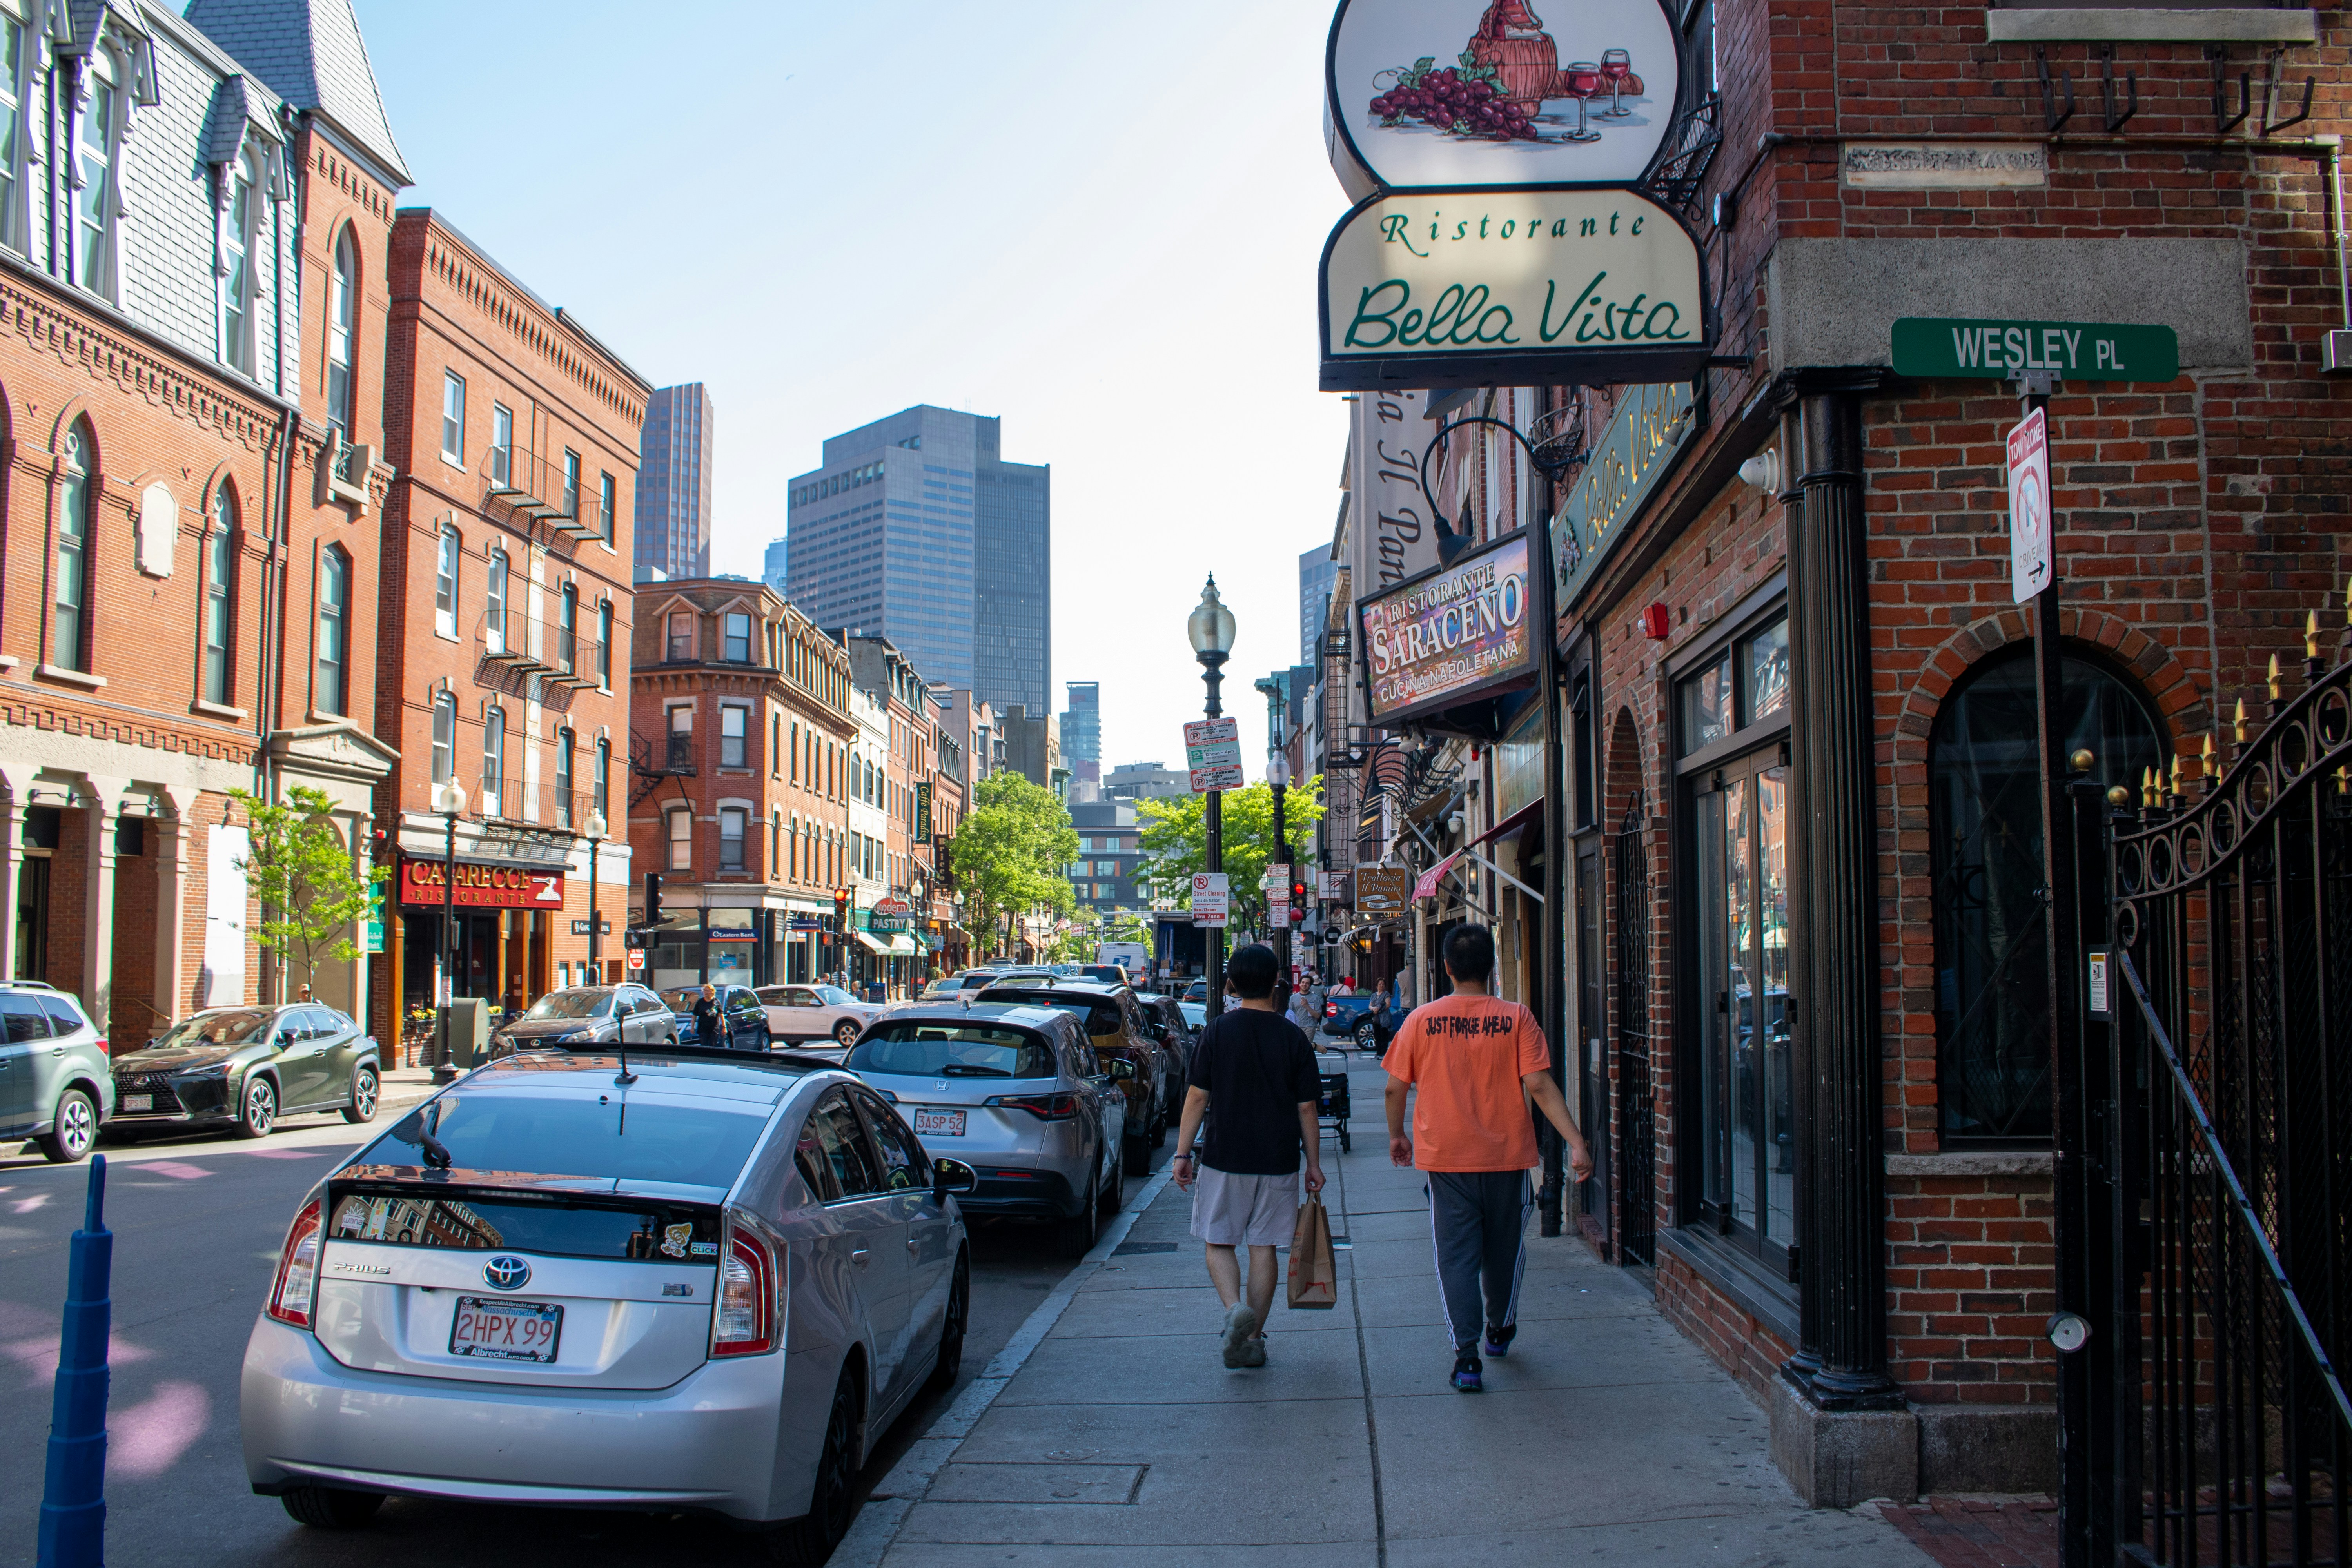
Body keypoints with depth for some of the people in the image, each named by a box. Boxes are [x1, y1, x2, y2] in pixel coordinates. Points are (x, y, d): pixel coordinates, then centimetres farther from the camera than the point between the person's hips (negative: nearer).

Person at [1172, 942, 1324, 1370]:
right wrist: (1314, 1163, 9)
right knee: (1263, 1246, 10)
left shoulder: (1217, 1031, -6)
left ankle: (1234, 1308, -14)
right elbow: (1306, 1108, 0)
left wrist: (1183, 1152, 3)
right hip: (1278, 1160, 1)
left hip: (1223, 1158, -1)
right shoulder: (1293, 1038, -3)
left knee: (1218, 1242, 10)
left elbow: (1197, 1097, -4)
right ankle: (1253, 1338, 13)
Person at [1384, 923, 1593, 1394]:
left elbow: (1395, 1087, 2)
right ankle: (1500, 1330, 39)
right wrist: (1576, 1143, -12)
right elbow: (1539, 1085, -13)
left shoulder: (1422, 1019, -4)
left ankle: (1466, 1353, -8)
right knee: (1505, 1248, 20)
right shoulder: (1516, 1018, -6)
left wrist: (1397, 1135, 18)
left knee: (1456, 1254, 3)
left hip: (1445, 1159, -1)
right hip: (1506, 1156, 1)